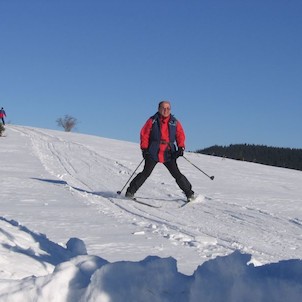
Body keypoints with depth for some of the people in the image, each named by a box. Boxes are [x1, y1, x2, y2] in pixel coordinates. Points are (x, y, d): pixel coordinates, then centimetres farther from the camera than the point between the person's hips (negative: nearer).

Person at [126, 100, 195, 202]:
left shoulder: (174, 122, 7)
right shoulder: (152, 121, 1)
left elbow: (180, 135, 12)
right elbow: (144, 134, 3)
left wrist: (181, 147, -3)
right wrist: (144, 148, -5)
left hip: (169, 153, 2)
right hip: (153, 153, -2)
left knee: (177, 174, -1)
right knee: (146, 173, -7)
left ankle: (189, 193, 10)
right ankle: (130, 191, 3)